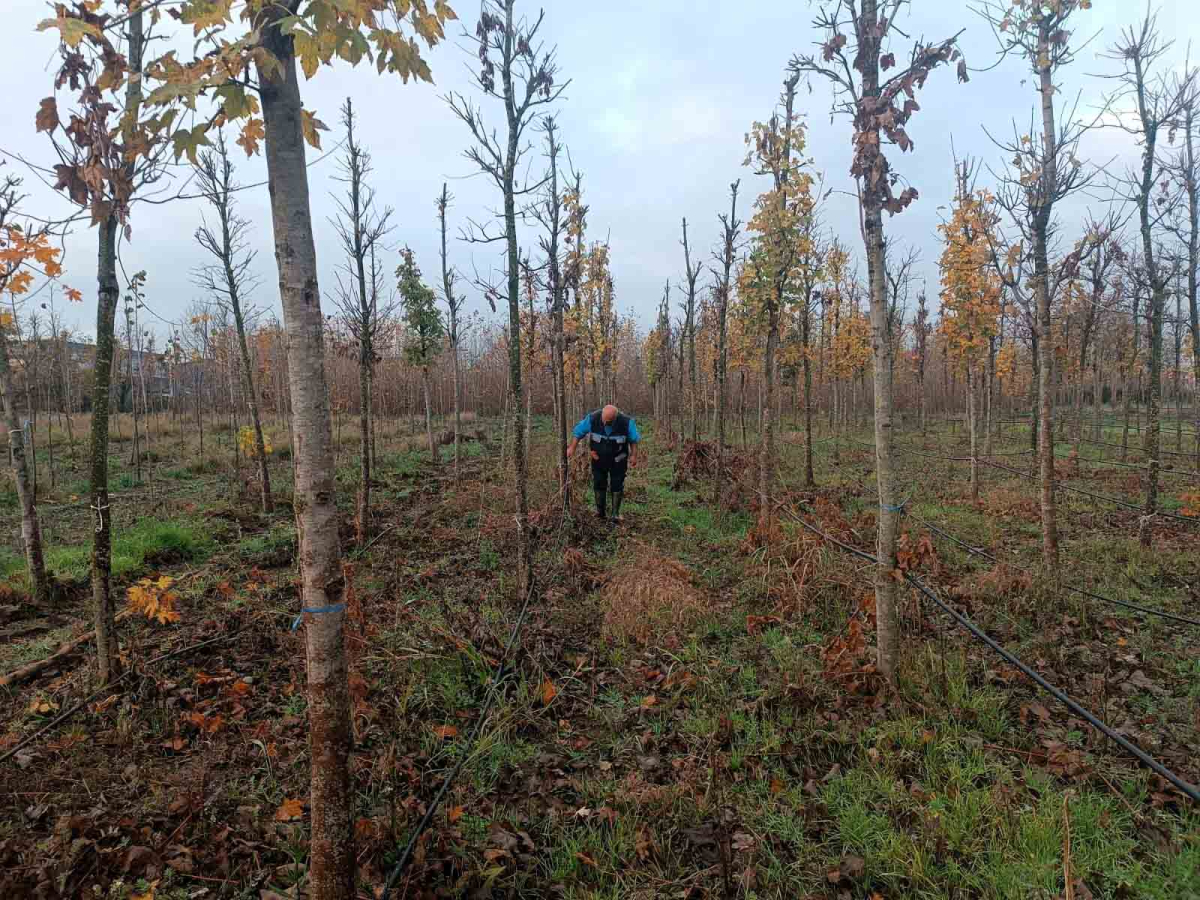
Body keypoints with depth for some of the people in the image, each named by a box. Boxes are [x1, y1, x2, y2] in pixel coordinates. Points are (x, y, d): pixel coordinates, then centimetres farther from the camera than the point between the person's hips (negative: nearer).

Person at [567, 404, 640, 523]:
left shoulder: (626, 422, -25)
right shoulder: (592, 419, -24)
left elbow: (634, 439, -8)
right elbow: (578, 432, -11)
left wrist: (633, 455, -8)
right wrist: (572, 447, -14)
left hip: (618, 460, -1)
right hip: (598, 459, 1)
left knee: (617, 486, 2)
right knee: (599, 485, 8)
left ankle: (616, 514, 12)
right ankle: (599, 511, 22)